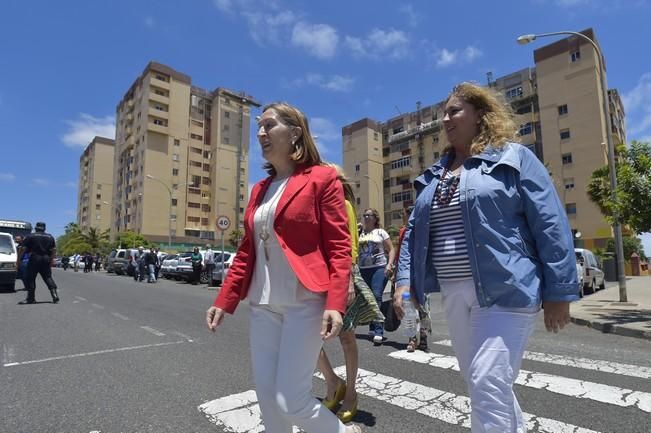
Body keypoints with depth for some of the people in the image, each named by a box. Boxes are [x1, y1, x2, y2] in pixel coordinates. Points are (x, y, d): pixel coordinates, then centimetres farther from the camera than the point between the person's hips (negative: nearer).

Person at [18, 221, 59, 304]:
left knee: (31, 278, 6)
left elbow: (23, 249, -4)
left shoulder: (30, 236, 1)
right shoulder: (50, 237, 12)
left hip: (34, 259, -4)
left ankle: (31, 298, 8)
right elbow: (54, 250, 11)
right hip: (46, 259, 4)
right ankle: (55, 295, -2)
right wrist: (51, 260, 19)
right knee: (48, 278, 8)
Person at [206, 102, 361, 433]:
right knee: (267, 397, 11)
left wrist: (335, 303, -19)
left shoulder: (322, 178, -4)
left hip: (305, 301, -6)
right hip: (263, 304, 7)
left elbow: (339, 247, -9)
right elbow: (246, 251, 16)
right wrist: (224, 301, 12)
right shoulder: (259, 189, 14)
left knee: (290, 400, -3)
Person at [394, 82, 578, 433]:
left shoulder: (513, 158, -2)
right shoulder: (433, 175, 13)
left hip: (503, 290, -6)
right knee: (480, 383, 17)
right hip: (454, 294, 6)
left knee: (488, 384, -9)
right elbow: (413, 232, 11)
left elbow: (551, 226, -7)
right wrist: (404, 282, 2)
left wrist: (558, 293, -9)